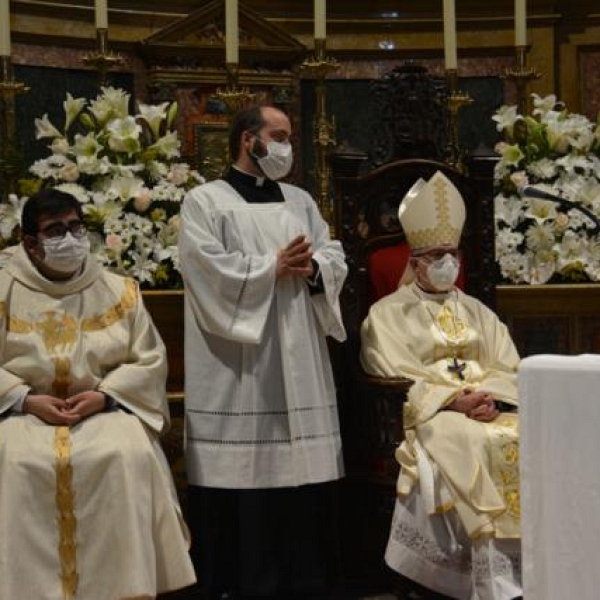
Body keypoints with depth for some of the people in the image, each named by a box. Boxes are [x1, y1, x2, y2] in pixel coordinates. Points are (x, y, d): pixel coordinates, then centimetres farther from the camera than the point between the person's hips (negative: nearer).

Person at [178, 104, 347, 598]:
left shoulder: (301, 201, 18)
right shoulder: (205, 201, 1)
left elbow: (335, 257, 11)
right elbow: (208, 267, -13)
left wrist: (312, 268, -10)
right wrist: (274, 267, -11)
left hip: (298, 362, 5)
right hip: (237, 367, -5)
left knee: (302, 466, 5)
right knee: (240, 473, -4)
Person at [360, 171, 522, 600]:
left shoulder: (477, 311, 21)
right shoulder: (388, 313, 7)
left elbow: (509, 368, 11)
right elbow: (398, 381, -5)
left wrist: (492, 398, -12)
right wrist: (455, 400, -19)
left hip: (489, 407, 5)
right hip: (427, 413, -4)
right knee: (469, 443, -34)